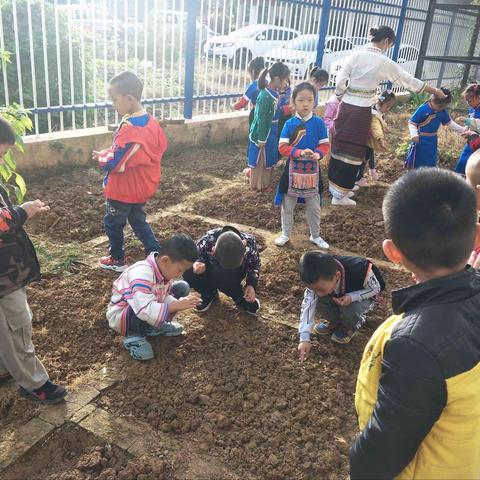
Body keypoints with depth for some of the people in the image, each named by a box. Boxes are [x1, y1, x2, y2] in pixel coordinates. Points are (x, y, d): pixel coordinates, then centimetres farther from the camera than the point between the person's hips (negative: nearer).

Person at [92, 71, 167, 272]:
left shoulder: (129, 129, -30)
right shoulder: (151, 122, -3)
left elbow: (114, 163, -30)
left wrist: (101, 157, -6)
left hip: (122, 191, -8)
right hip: (142, 188, 8)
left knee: (113, 224, 15)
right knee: (138, 221, 23)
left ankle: (117, 260, 33)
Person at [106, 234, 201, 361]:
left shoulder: (165, 269, -10)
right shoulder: (142, 274, -38)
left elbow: (165, 297, -3)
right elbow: (145, 309, -47)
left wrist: (181, 302, -23)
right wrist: (176, 305, -43)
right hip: (120, 316, -8)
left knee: (182, 287, 1)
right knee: (145, 312, -42)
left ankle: (156, 326, 6)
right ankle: (133, 336, -11)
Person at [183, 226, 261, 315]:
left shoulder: (249, 243, -33)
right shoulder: (207, 241, -35)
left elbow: (254, 266, -11)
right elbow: (197, 254, -12)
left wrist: (251, 285, -24)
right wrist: (199, 262, -35)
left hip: (236, 272, -1)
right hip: (212, 266, 1)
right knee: (188, 272, -28)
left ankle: (240, 298, -4)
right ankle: (209, 294, 3)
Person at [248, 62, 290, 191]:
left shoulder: (274, 92, 2)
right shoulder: (265, 96, -25)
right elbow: (261, 119, -22)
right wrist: (261, 139, -19)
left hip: (270, 133, 9)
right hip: (263, 133, -9)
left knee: (268, 159, 19)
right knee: (260, 160, 8)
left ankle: (264, 183, 33)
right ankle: (257, 184, 24)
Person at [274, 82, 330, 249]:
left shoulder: (318, 123, -5)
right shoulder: (290, 124, -8)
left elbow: (324, 145, -2)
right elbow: (282, 147, -11)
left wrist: (317, 154, -23)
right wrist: (300, 152, -26)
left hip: (312, 169, 1)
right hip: (293, 169, 0)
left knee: (314, 206, 13)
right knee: (288, 205, 11)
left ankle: (315, 236, 31)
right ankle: (285, 234, 29)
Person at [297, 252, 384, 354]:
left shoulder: (360, 271, -41)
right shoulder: (318, 279, -31)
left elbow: (376, 288, -22)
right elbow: (308, 304, -30)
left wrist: (352, 297, -39)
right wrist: (304, 338, -35)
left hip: (362, 296, -3)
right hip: (337, 295, 3)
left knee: (350, 311, -34)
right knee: (319, 300, -27)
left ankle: (351, 327, 3)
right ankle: (334, 321, 6)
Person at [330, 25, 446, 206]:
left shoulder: (356, 54, 1)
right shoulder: (385, 63, -5)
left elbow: (340, 80, -4)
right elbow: (410, 81, 5)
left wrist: (342, 96, 15)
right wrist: (435, 91, 16)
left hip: (346, 106, 4)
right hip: (362, 111, -4)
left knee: (340, 145, 15)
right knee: (354, 151, 4)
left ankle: (333, 183, 27)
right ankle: (340, 195, 8)